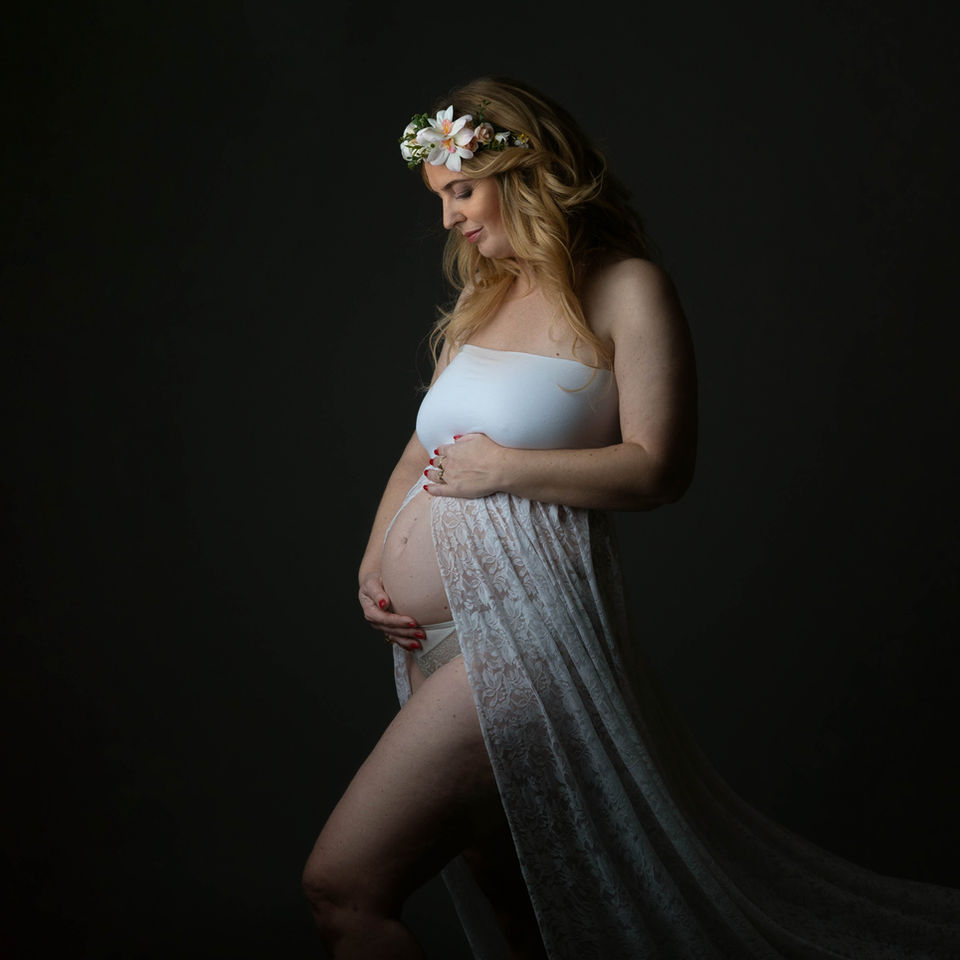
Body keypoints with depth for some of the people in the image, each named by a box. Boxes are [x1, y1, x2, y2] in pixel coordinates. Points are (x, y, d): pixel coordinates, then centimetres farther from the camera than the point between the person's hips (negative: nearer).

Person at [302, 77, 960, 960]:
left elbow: (659, 468, -12)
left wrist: (503, 468, -11)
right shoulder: (487, 293, 18)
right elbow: (426, 449, 21)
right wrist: (374, 564, 6)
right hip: (431, 647, 8)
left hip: (518, 632, -8)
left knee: (342, 887, -12)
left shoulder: (626, 290, -4)